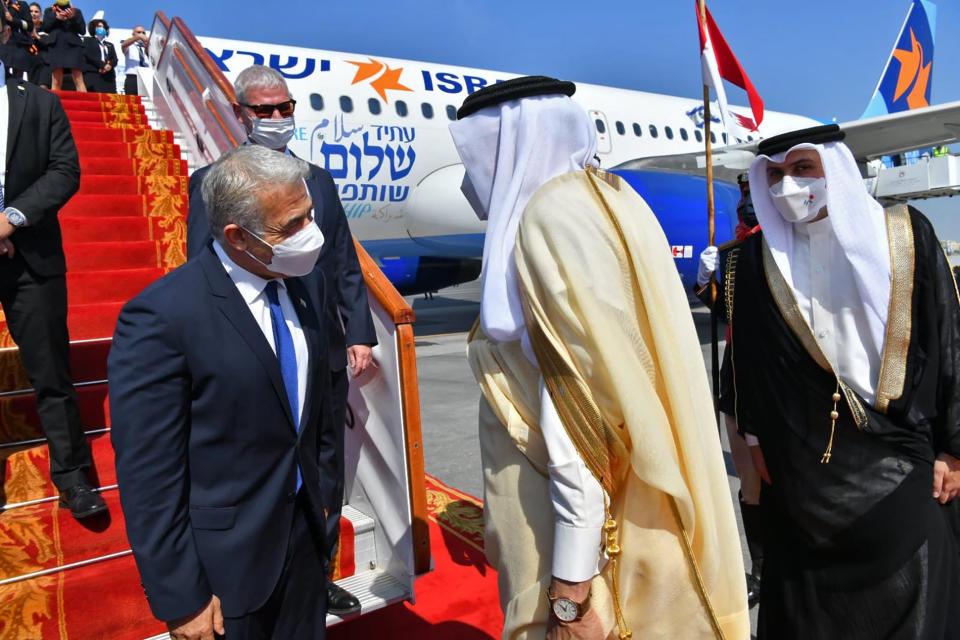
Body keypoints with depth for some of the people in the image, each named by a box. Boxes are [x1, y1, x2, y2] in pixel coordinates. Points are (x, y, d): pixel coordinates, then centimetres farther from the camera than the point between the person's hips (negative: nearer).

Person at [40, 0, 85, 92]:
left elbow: (82, 30, 9)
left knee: (78, 79, -14)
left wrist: (73, 18, -6)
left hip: (73, 45, -1)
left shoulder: (76, 11, 20)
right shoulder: (49, 11, 22)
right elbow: (44, 28, 11)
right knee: (56, 80, -7)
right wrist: (56, 18, -2)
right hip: (56, 45, 1)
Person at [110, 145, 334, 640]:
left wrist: (321, 490, 14)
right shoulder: (161, 318, -22)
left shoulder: (305, 284, -2)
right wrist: (180, 599, -13)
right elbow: (148, 477, -18)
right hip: (225, 559, -5)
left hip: (305, 535, 6)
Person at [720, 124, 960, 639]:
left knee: (910, 596, 9)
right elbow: (748, 353, 6)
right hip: (803, 464, 1)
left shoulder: (907, 235, -2)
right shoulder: (758, 257, 2)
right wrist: (757, 437, 5)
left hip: (901, 457, -1)